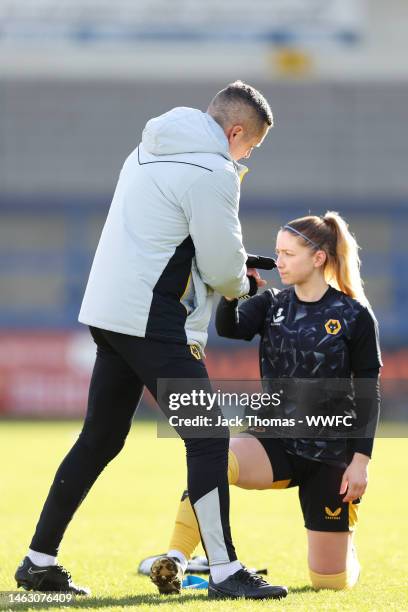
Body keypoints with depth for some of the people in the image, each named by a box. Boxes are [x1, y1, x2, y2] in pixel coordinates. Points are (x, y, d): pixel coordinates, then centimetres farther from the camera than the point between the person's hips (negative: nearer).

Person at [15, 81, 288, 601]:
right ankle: (224, 571, -9)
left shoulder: (147, 152, 17)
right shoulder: (213, 172, -11)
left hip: (106, 313, 9)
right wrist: (243, 284, 13)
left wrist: (232, 269, 17)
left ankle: (38, 561, 19)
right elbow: (221, 269, -11)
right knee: (208, 437, -6)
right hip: (150, 321, -9)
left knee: (100, 439, 16)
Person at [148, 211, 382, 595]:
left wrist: (361, 460, -12)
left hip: (331, 453, -2)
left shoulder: (354, 315, -6)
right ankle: (174, 563, -36)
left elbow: (368, 393, -5)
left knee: (331, 582, 2)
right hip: (276, 441, 2)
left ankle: (346, 550, 39)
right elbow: (229, 328, -16)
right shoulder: (272, 305, 5)